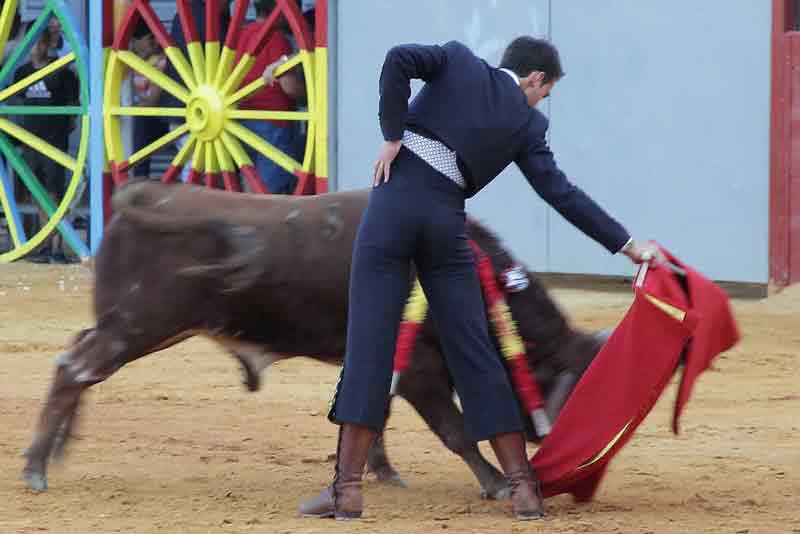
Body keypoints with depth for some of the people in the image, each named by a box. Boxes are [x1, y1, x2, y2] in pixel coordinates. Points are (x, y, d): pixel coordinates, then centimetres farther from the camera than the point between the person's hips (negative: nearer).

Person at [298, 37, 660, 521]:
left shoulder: (459, 61, 12)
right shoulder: (527, 123, 10)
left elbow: (399, 59, -6)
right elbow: (562, 194, 8)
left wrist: (393, 136, 0)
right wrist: (628, 245, 13)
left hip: (394, 202, 0)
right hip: (446, 221, 0)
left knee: (370, 340, -2)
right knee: (473, 351, 7)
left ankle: (348, 486, -8)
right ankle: (523, 486, 7)